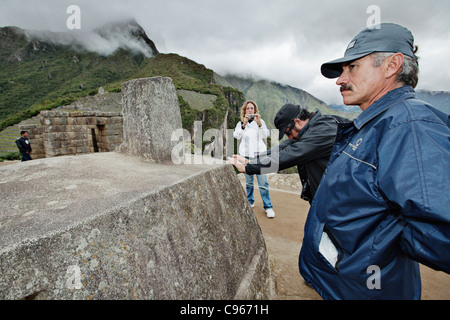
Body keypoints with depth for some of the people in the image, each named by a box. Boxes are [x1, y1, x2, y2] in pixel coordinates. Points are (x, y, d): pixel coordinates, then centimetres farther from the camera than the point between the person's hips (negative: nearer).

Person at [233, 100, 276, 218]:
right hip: (246, 154, 2)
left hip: (259, 153, -1)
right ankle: (250, 202, 24)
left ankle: (268, 206, 0)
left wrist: (259, 123, -20)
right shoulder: (240, 123, 11)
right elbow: (237, 136, -6)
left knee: (263, 181, -8)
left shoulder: (260, 121, 9)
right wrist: (244, 124, -19)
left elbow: (266, 135, -6)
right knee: (249, 181, 7)